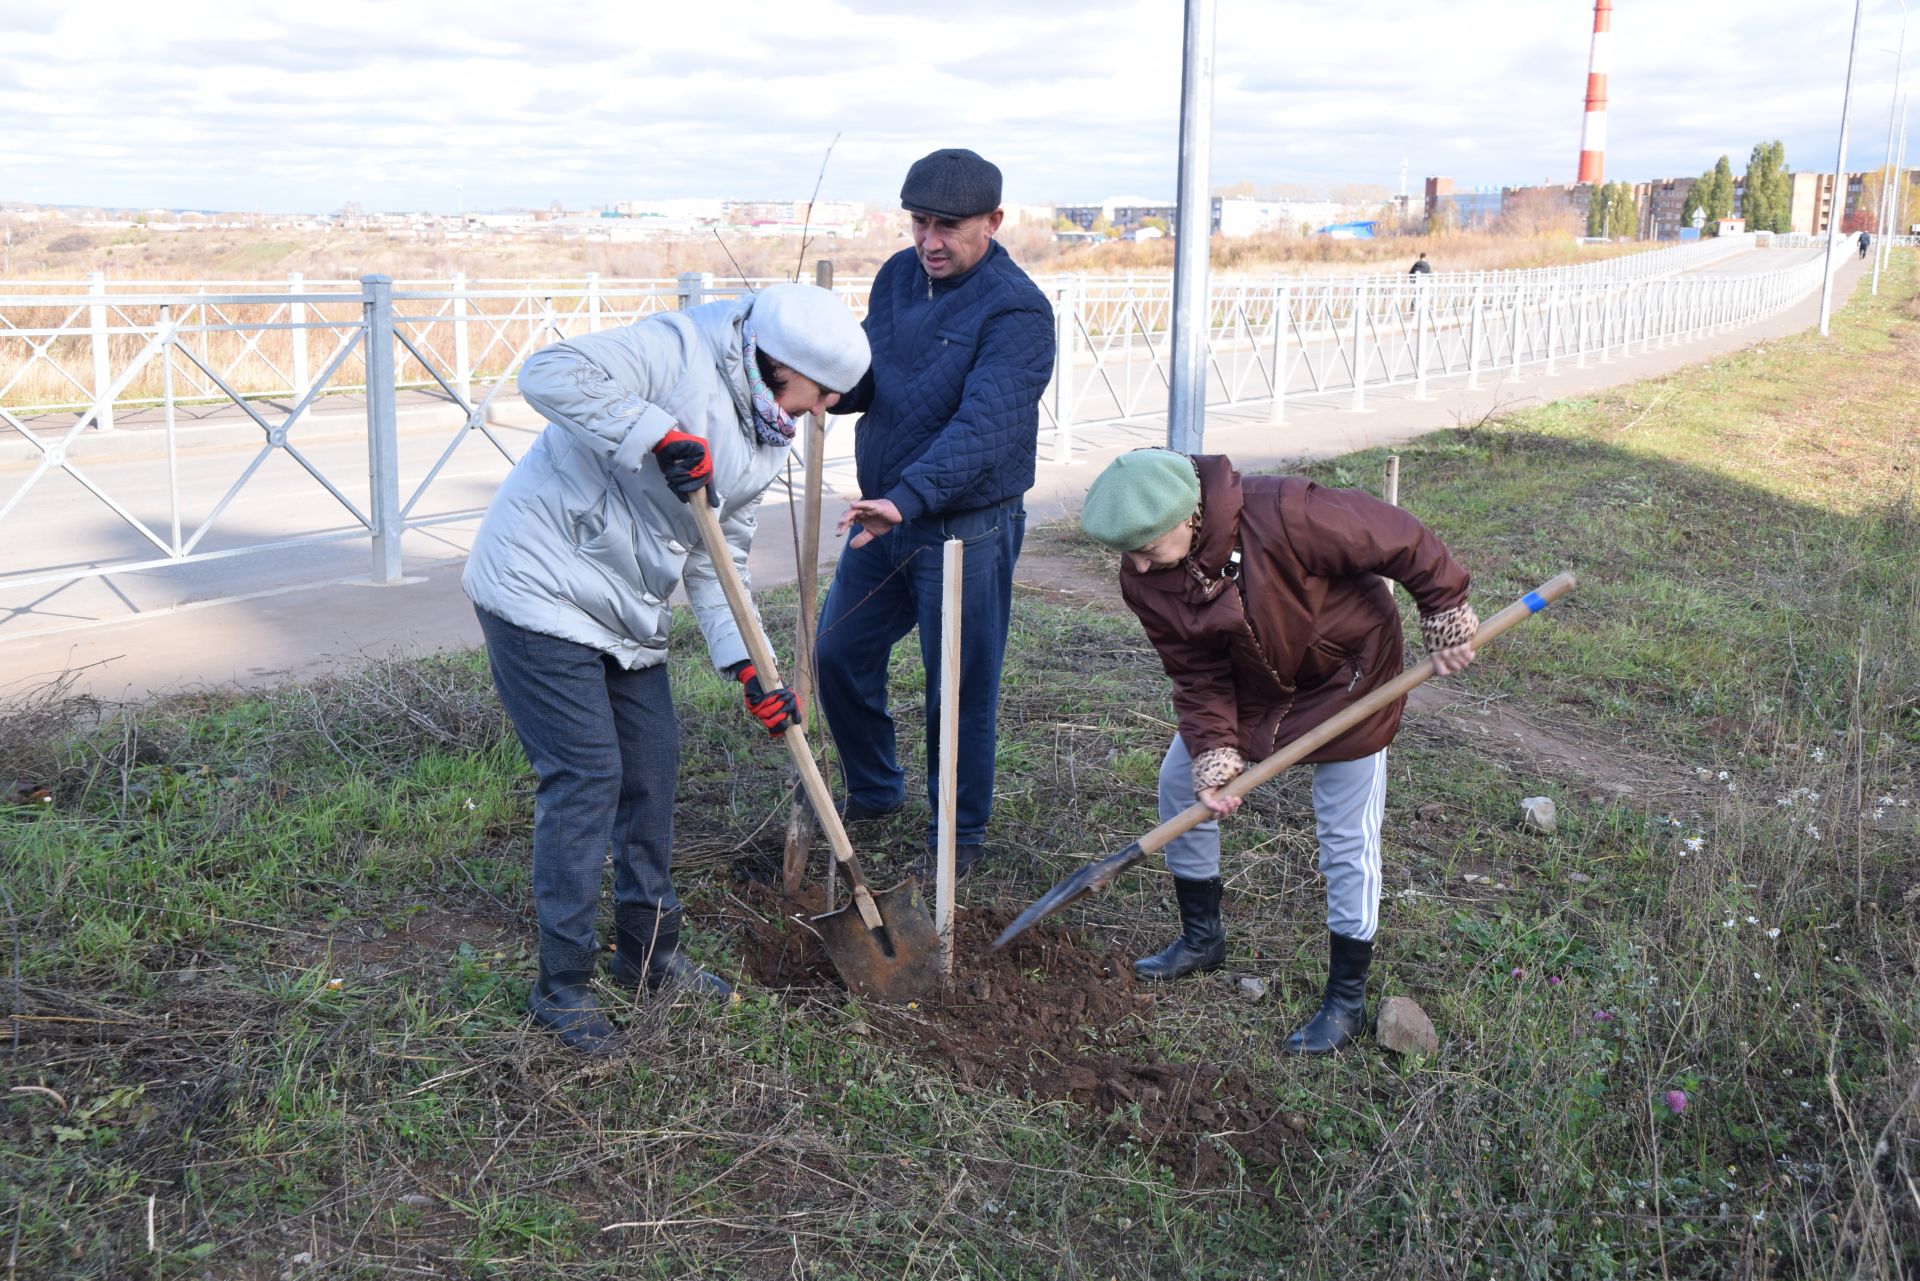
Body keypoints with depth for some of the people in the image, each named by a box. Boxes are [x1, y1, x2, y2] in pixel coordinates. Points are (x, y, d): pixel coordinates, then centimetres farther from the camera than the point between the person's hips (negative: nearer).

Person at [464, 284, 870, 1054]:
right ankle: (561, 987, 5)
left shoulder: (762, 444, 8)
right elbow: (549, 374, -30)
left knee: (652, 768, 12)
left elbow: (718, 562, 9)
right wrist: (658, 433, -34)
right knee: (586, 777, -9)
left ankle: (648, 953, 31)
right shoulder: (679, 352, -18)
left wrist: (747, 667, -2)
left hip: (627, 614, 9)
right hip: (541, 588, -9)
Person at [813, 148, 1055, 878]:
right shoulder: (898, 277, 4)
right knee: (839, 655, 14)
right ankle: (874, 790, 37)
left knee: (960, 687, 4)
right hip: (883, 515, 7)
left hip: (966, 531, -7)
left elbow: (983, 425, -31)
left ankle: (961, 832, 24)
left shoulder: (1015, 311, -19)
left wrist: (909, 497, -43)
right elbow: (866, 379, 10)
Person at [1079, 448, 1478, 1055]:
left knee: (1347, 836, -2)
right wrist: (1213, 752, -25)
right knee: (1182, 783, 7)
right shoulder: (1142, 577, -20)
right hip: (1247, 682, 6)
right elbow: (1198, 675, -13)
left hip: (1344, 674, -5)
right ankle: (1201, 938, 29)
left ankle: (1347, 999, 13)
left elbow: (1400, 539, -26)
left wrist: (1446, 615, -17)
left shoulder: (1282, 514, -39)